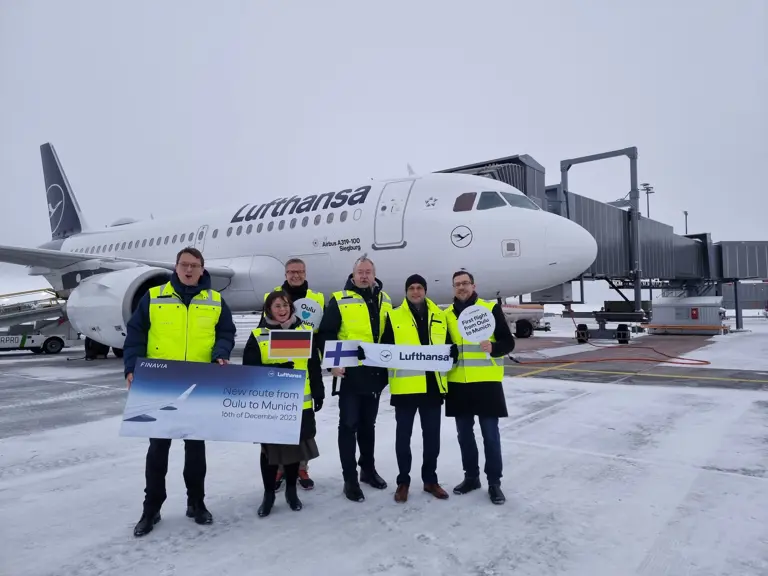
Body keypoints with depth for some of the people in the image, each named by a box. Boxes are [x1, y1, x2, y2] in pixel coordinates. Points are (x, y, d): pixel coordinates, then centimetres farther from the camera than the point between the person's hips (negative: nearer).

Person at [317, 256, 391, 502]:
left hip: (375, 373, 5)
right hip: (350, 373, -4)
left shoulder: (384, 301, 9)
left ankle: (368, 469, 32)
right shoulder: (339, 300, -5)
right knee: (349, 425, 1)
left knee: (368, 424, 17)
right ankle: (350, 479, 11)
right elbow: (325, 334, -7)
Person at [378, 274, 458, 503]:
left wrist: (453, 351, -6)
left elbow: (447, 345, 15)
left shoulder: (439, 316, 11)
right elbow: (384, 348, 0)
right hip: (405, 386, -3)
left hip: (433, 385, 3)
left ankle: (430, 479, 28)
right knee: (403, 435, 7)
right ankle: (403, 481, 22)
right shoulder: (394, 316, 1)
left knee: (432, 435, 13)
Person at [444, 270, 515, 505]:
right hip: (457, 384, 4)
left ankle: (494, 482, 16)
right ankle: (471, 476, 28)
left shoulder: (491, 308, -3)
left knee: (490, 433, 2)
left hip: (486, 382, -4)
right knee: (464, 433, 12)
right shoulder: (447, 314, 8)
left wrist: (493, 348, -23)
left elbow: (508, 342, -4)